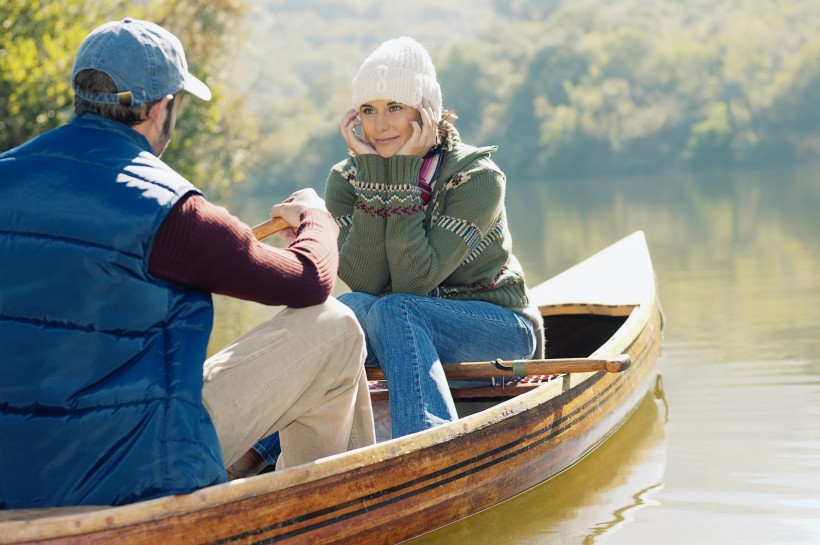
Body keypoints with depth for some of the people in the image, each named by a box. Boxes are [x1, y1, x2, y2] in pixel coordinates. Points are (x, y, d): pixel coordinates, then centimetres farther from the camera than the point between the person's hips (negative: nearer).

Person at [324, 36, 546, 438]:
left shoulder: (476, 177, -18)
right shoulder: (346, 178, -5)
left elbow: (413, 283, -26)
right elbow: (363, 282, -19)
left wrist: (404, 175, -27)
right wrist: (373, 173, -23)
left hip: (500, 330, -4)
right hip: (410, 333, 4)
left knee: (392, 311, -33)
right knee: (353, 308, -30)